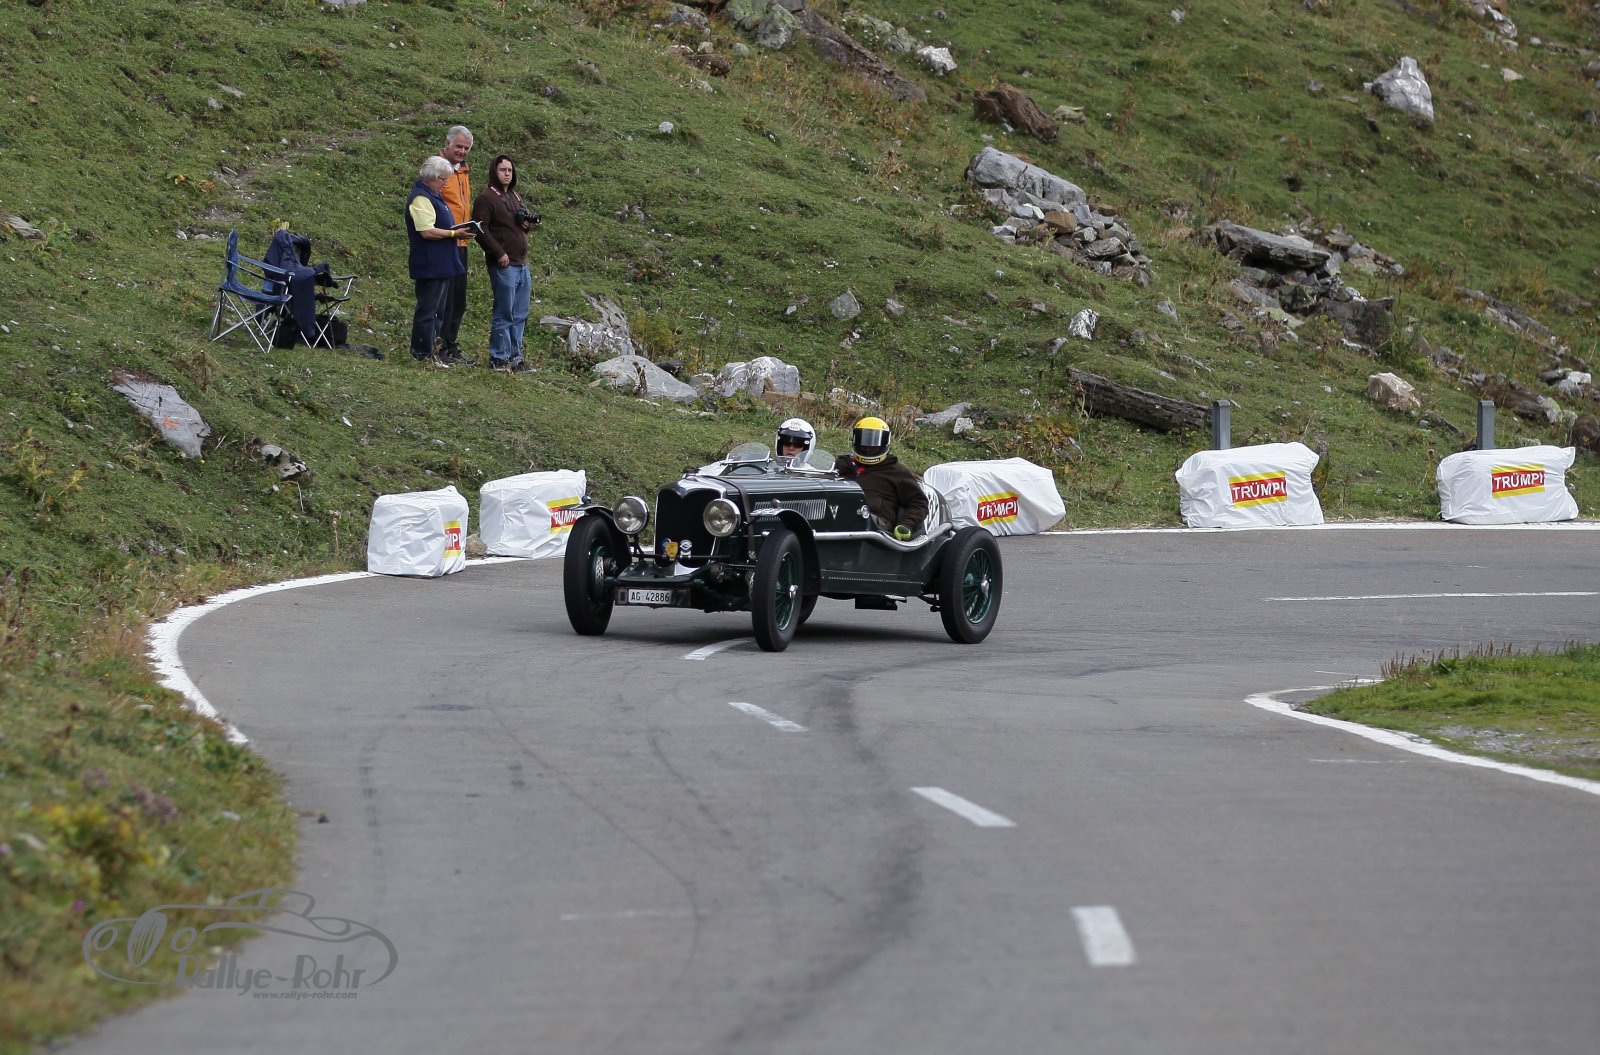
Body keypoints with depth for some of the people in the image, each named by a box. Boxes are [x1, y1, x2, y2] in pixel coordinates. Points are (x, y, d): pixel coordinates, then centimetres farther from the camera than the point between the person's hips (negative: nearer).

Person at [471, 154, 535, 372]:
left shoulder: (515, 197, 18)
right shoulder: (486, 198, -8)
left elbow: (524, 220, 30)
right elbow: (481, 229, -15)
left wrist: (528, 222, 5)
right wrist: (499, 254, -18)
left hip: (521, 264, 8)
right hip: (503, 265, -8)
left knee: (520, 316, 10)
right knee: (505, 315, -7)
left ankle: (514, 356, 17)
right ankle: (498, 358, -2)